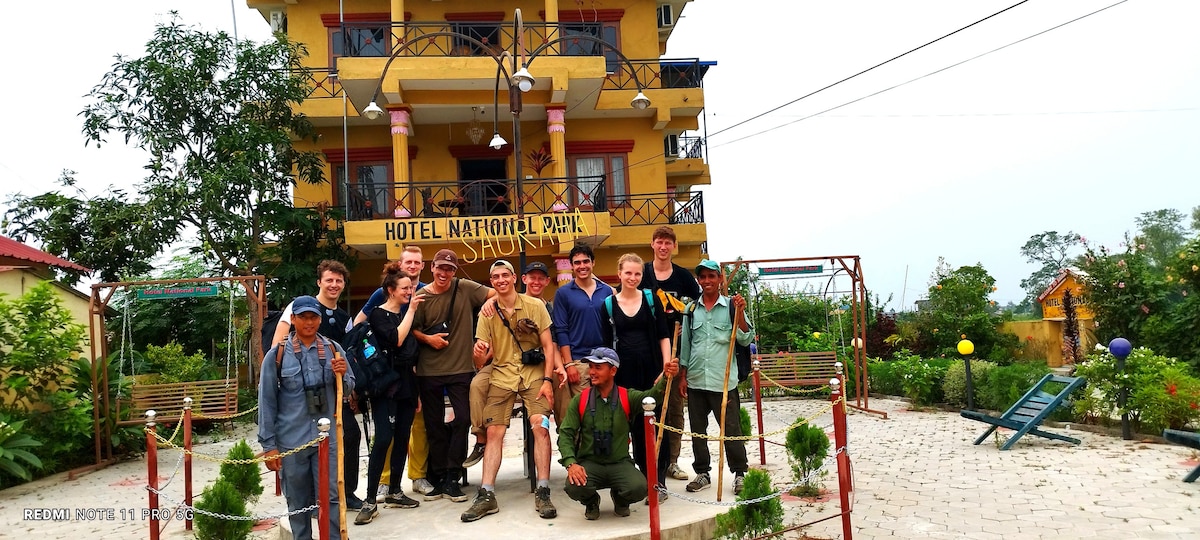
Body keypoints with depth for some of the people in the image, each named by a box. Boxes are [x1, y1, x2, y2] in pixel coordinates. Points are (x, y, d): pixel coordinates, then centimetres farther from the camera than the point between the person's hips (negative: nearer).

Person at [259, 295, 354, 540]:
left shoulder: (333, 350, 2)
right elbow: (267, 402, -1)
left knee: (330, 498, 2)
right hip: (291, 441, -1)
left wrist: (341, 375, -13)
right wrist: (268, 444, -3)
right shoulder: (277, 354, -4)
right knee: (298, 502, 12)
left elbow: (347, 390, 10)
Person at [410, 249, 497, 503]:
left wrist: (490, 301, -20)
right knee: (434, 425, 9)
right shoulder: (421, 296, 0)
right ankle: (438, 479, 22)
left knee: (462, 419, -5)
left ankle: (451, 479, 8)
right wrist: (428, 338, -12)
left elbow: (497, 293, 0)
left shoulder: (465, 288, 0)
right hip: (429, 370, 1)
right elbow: (412, 329, 6)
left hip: (461, 368, 0)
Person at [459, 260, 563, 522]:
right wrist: (479, 351, -21)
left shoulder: (535, 306, 0)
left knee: (540, 426, -18)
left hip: (534, 374, -2)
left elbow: (548, 345, 0)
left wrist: (547, 380, -10)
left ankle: (543, 493, -12)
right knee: (493, 432, -6)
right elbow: (483, 351, 4)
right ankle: (487, 495, -1)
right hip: (502, 375, 2)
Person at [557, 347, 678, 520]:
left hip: (620, 463, 0)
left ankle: (620, 499, 13)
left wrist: (666, 377, -39)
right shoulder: (580, 400, 1)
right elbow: (566, 434, -3)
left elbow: (653, 395, -18)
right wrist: (571, 463, -21)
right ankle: (591, 501, 11)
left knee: (639, 488, -29)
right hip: (589, 463, 0)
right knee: (574, 487, -31)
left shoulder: (628, 397, -1)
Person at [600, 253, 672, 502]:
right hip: (625, 372, 1)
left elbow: (664, 335, 3)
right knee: (636, 426, 7)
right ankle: (645, 479, 17)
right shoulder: (608, 304, 5)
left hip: (652, 369, -1)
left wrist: (666, 367, -7)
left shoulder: (651, 299, 4)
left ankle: (659, 483, 5)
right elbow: (607, 343, 7)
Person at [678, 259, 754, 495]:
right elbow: (685, 343, 13)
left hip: (724, 380, -4)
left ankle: (740, 472, 15)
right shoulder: (691, 309, 9)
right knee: (697, 429, 11)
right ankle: (702, 473, 24)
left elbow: (746, 339, -4)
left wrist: (739, 313, -16)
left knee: (731, 428, 1)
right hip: (696, 379, 4)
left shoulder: (731, 306, 0)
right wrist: (683, 375, 10)